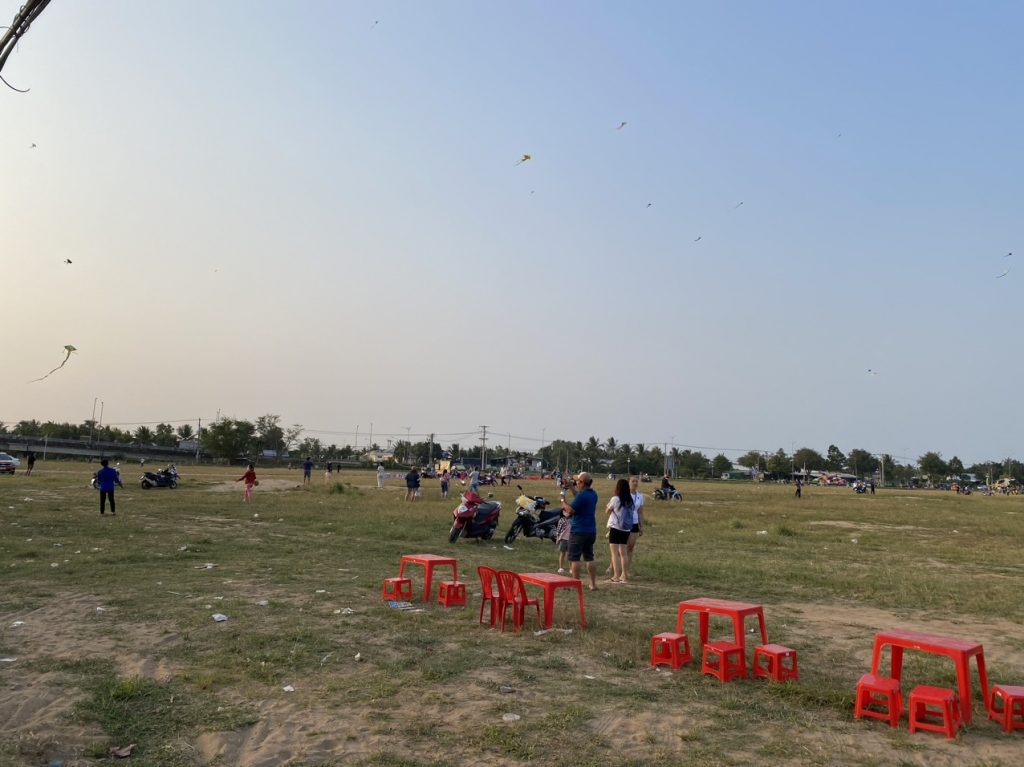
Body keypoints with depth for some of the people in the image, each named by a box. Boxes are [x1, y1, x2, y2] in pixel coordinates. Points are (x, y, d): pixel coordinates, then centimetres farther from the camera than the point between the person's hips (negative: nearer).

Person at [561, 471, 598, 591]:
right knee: (589, 558, 14)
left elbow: (570, 510, -19)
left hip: (578, 531, -8)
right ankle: (593, 584, 14)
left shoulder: (581, 495, -19)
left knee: (574, 558, 0)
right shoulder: (593, 494, 8)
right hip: (591, 531, 8)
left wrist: (563, 500, -4)